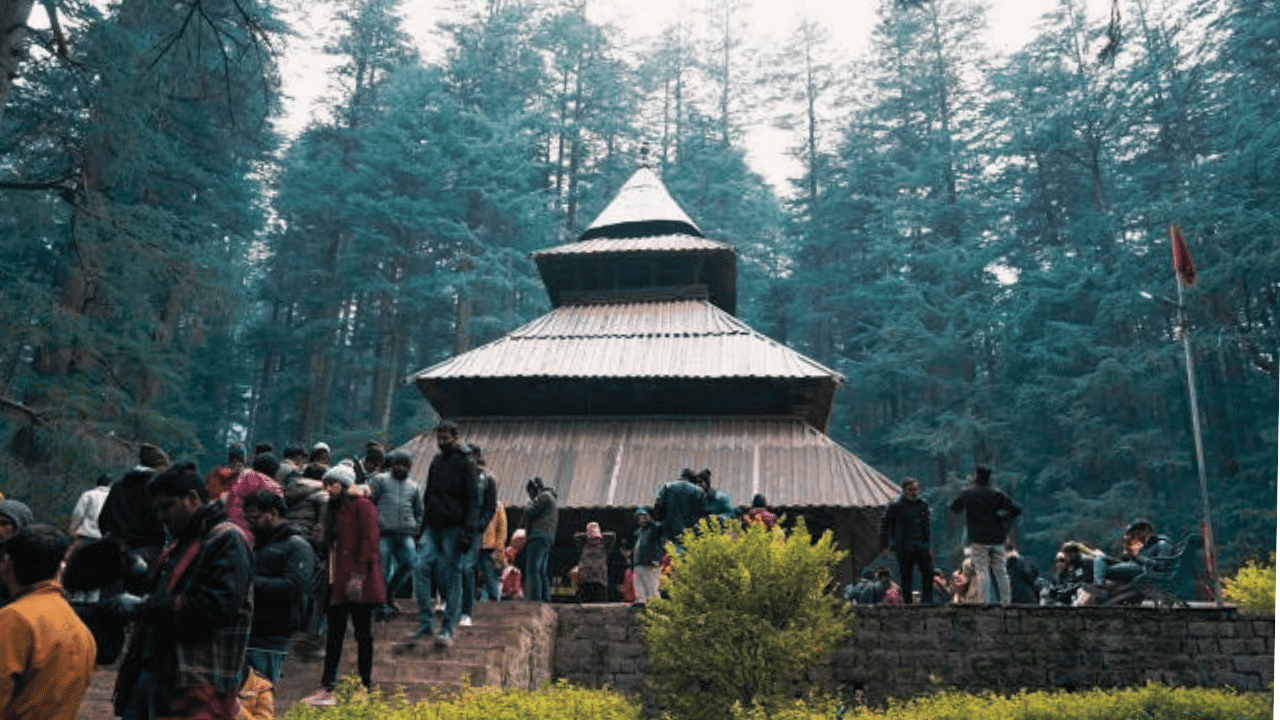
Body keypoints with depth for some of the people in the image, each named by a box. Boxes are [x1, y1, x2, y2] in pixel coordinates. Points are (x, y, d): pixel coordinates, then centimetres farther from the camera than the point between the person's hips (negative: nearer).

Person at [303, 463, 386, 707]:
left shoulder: (362, 505, -7)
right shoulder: (334, 509, 18)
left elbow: (369, 541, -15)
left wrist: (359, 575, -20)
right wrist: (327, 576, 12)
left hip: (359, 583, -8)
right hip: (338, 583, 8)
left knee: (362, 632, 0)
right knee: (334, 634, 11)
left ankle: (365, 687, 8)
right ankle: (327, 688, 17)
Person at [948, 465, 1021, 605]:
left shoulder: (968, 493, -2)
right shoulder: (997, 494, 3)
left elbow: (954, 508, 12)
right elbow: (1016, 509, -3)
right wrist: (1003, 519, 10)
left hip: (978, 540, -3)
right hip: (997, 539, 3)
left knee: (982, 571, -3)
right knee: (1001, 571, 9)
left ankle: (987, 601, -10)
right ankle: (1006, 601, 9)